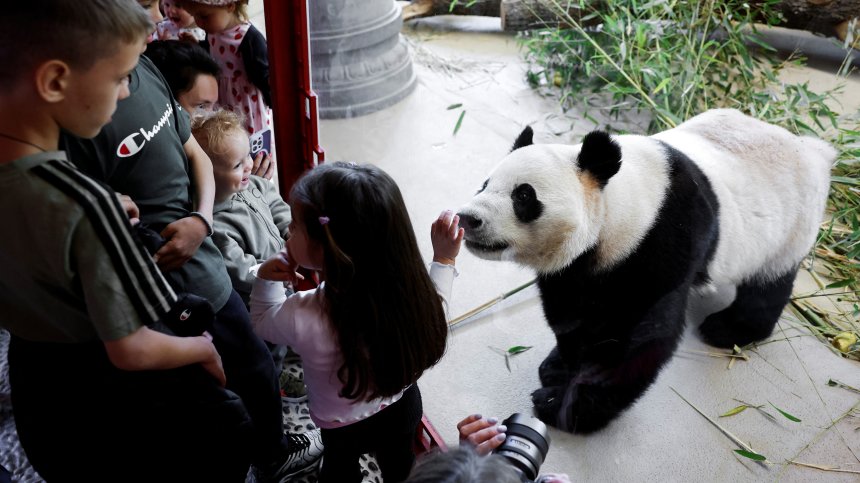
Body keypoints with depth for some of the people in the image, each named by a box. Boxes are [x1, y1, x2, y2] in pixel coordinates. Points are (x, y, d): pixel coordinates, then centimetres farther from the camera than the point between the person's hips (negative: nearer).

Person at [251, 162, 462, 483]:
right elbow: (433, 311, -7)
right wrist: (443, 259, -4)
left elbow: (261, 322, -15)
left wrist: (266, 278, -25)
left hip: (344, 428, -3)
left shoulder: (302, 318, -41)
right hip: (404, 407, 3)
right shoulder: (407, 288, -33)